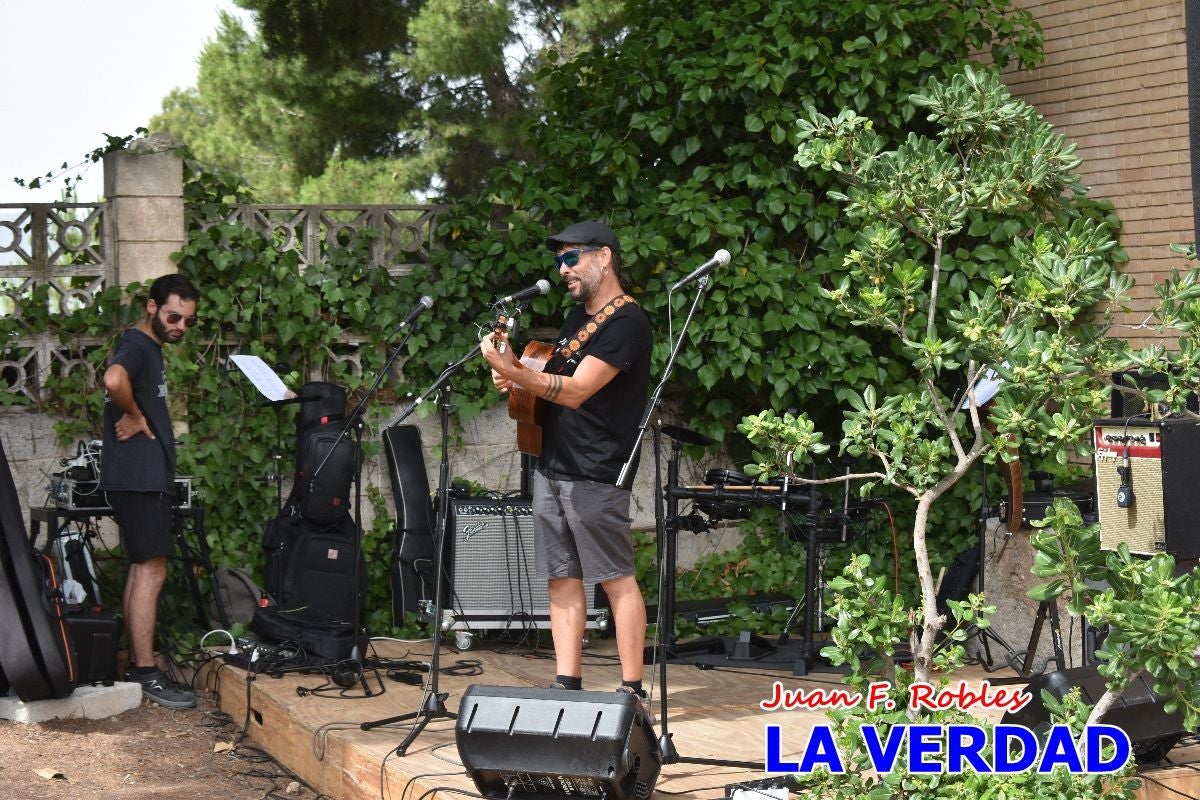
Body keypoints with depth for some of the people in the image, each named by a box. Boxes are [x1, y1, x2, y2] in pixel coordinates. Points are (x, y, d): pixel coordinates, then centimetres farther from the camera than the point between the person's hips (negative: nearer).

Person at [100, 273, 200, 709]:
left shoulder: (150, 347, 18)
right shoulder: (136, 345, -14)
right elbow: (113, 379, -36)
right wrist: (133, 416, -21)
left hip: (148, 477, 10)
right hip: (138, 477, -10)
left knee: (142, 569, 13)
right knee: (151, 571, -10)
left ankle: (137, 664, 19)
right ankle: (145, 673, -9)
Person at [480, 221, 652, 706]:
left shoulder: (625, 322, -12)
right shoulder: (579, 315, 17)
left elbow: (574, 392, -20)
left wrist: (513, 372, -28)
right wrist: (516, 378, 8)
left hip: (595, 476, -9)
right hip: (551, 467, 9)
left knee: (617, 579, -6)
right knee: (563, 579, 7)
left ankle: (632, 688, -3)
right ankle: (568, 684, 10)